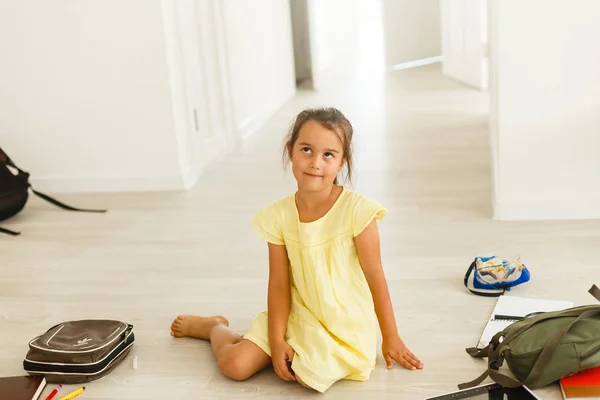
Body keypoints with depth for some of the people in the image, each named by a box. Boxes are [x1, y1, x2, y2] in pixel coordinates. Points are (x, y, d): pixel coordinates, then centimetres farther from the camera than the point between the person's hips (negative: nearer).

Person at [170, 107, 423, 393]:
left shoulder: (356, 210, -20)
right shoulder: (278, 215, -9)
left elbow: (375, 278, -11)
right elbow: (279, 284, -5)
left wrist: (391, 338, -3)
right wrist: (276, 341, -14)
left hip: (346, 325, -2)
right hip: (296, 316, 3)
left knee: (312, 375, -27)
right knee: (234, 365, -5)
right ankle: (215, 326, 29)